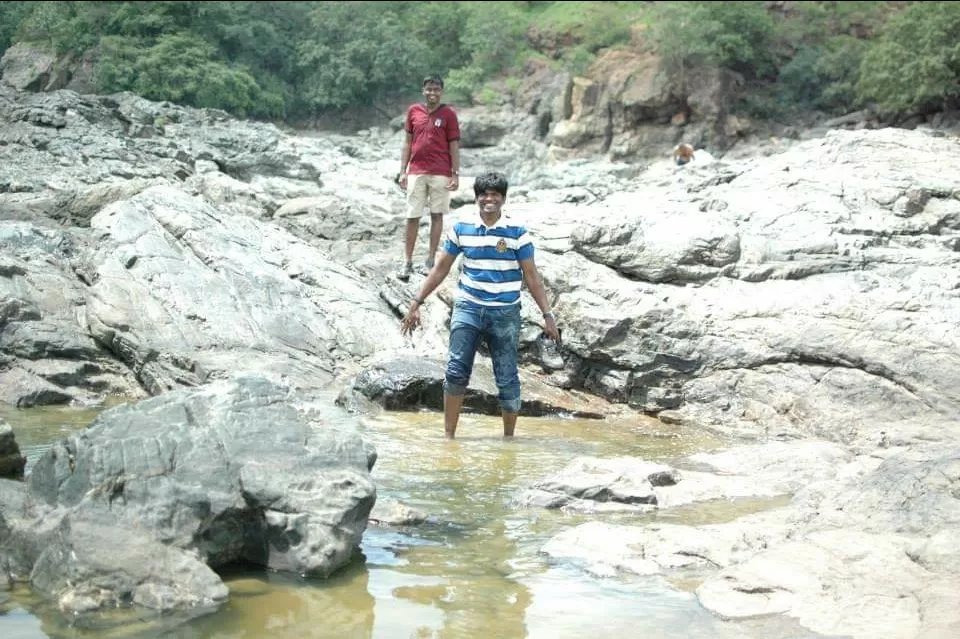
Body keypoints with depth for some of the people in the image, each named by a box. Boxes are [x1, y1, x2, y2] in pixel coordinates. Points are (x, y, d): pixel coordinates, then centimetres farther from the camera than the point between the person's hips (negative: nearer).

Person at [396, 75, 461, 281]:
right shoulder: (413, 111, 7)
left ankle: (430, 260, 11)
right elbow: (408, 142, 11)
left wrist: (456, 174, -5)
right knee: (412, 217, 0)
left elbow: (454, 146, 0)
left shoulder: (448, 114, -1)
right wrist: (403, 171, 6)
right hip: (416, 172, 2)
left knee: (436, 215, 4)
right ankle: (407, 262, 4)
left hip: (440, 173, -2)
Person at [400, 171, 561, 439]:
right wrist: (416, 303, 6)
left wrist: (547, 314, -3)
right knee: (456, 369, -11)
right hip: (468, 308, 1)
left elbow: (531, 276, 1)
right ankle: (448, 434, -6)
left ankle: (508, 436, 18)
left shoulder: (517, 232, -2)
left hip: (505, 313, 0)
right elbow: (440, 269, 9)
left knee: (507, 378, 4)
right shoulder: (461, 229, 2)